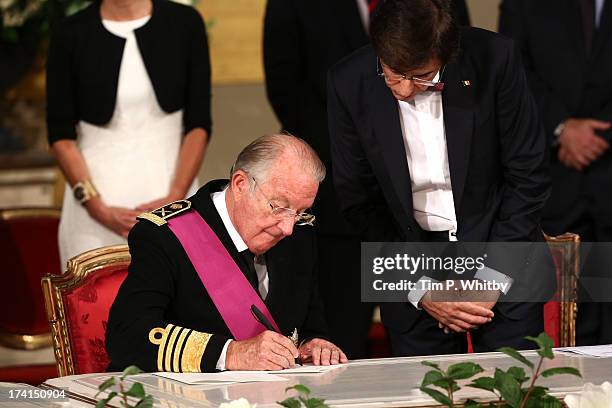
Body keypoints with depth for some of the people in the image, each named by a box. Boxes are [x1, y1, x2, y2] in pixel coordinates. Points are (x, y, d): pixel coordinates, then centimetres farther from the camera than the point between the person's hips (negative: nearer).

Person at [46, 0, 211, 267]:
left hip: (168, 200, 1)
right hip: (98, 195, 0)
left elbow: (199, 123, 0)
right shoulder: (71, 34, -1)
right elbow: (60, 134, -1)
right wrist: (97, 207, -12)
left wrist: (175, 198, -12)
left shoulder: (184, 23, 1)